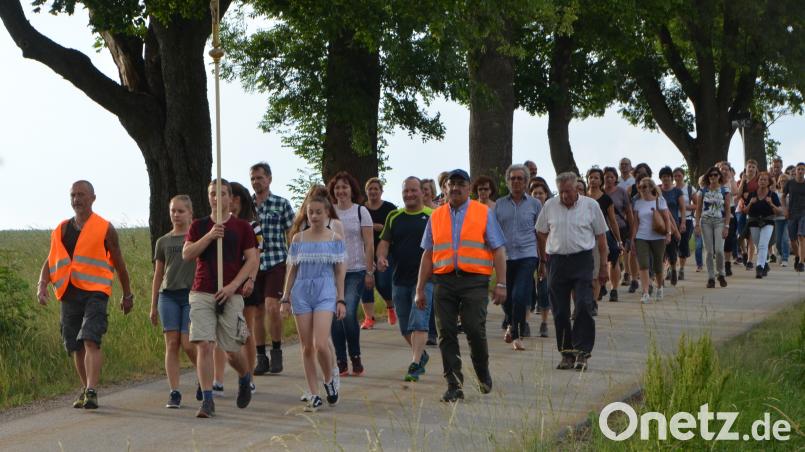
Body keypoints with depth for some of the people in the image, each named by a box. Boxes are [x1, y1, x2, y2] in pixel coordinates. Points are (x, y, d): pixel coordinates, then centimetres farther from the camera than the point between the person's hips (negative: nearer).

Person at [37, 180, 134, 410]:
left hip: (95, 293, -5)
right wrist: (42, 284, -3)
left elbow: (118, 263, 11)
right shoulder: (61, 230, 15)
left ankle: (92, 391, -25)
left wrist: (127, 295, 15)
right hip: (68, 294, 5)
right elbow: (50, 261, 16)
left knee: (91, 341, -19)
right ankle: (86, 389, 25)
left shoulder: (105, 229, 4)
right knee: (76, 347, 10)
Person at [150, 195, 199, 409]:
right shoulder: (163, 241, 13)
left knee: (188, 344, -9)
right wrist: (153, 307, 14)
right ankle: (174, 393, -2)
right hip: (168, 295, 3)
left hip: (192, 295, -3)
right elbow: (158, 276, 17)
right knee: (172, 344, -3)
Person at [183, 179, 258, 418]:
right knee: (204, 346, -10)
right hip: (202, 293, 1)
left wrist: (233, 285, -11)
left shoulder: (242, 227, 5)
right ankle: (207, 400, -7)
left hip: (231, 294, -1)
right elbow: (186, 254, -2)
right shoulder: (199, 226, 9)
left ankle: (245, 377, 36)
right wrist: (209, 236, -14)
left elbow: (252, 260, 0)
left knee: (232, 350, 3)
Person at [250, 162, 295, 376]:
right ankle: (261, 358, 13)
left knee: (272, 307, -16)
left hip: (276, 262, -3)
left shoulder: (281, 204, 2)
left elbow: (291, 235, 4)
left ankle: (276, 350, 1)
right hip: (252, 263, 3)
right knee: (257, 312, 5)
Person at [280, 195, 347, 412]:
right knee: (307, 347, 3)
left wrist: (341, 300, 0)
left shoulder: (335, 239, 4)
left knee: (321, 344, -16)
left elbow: (339, 272, 5)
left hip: (325, 292, -2)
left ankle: (329, 380, 10)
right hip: (301, 292, 2)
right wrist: (285, 298, 9)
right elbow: (292, 270, 12)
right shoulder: (298, 239, 8)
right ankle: (314, 395, 9)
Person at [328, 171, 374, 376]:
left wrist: (369, 271, -5)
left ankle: (355, 357, 1)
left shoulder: (360, 211, 2)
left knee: (349, 314, -14)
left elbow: (369, 244, 0)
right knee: (335, 316, 0)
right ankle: (341, 361, 7)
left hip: (356, 271, -3)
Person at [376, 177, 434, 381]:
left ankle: (415, 365, -19)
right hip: (400, 280, 5)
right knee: (405, 328, 13)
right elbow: (385, 241, 6)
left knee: (419, 323, -17)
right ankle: (421, 355, 35)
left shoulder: (432, 216, 0)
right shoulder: (394, 217, 11)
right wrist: (381, 257, -15)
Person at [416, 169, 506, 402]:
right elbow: (428, 255, 17)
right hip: (444, 280, 3)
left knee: (475, 330, -10)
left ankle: (483, 373, 16)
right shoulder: (436, 216, 16)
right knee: (446, 334, -2)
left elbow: (498, 250, 5)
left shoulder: (484, 213, 8)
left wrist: (501, 284, -4)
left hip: (474, 280, -3)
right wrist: (420, 288, 12)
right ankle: (454, 385, 3)